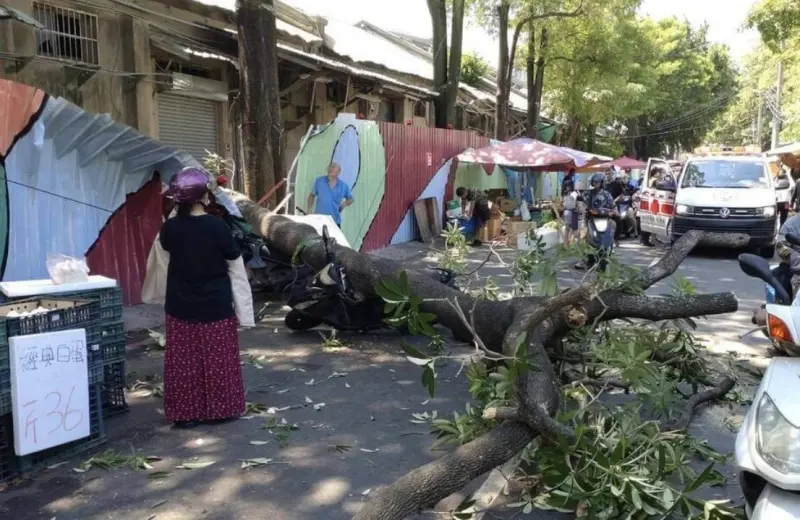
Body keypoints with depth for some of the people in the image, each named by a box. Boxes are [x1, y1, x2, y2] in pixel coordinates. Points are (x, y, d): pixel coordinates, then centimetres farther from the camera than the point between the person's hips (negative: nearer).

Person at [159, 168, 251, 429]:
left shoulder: (169, 228, -6)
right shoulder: (217, 226, -15)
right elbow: (236, 266, -8)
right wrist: (243, 304, 2)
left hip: (181, 306, 3)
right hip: (216, 305, -2)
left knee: (184, 362, 11)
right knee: (218, 360, 10)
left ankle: (186, 413, 17)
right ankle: (221, 409, 20)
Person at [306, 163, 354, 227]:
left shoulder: (343, 185, 4)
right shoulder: (319, 181, 3)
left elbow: (350, 199, 17)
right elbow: (312, 195, 10)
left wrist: (345, 203, -3)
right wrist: (309, 210, 1)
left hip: (335, 220, 1)